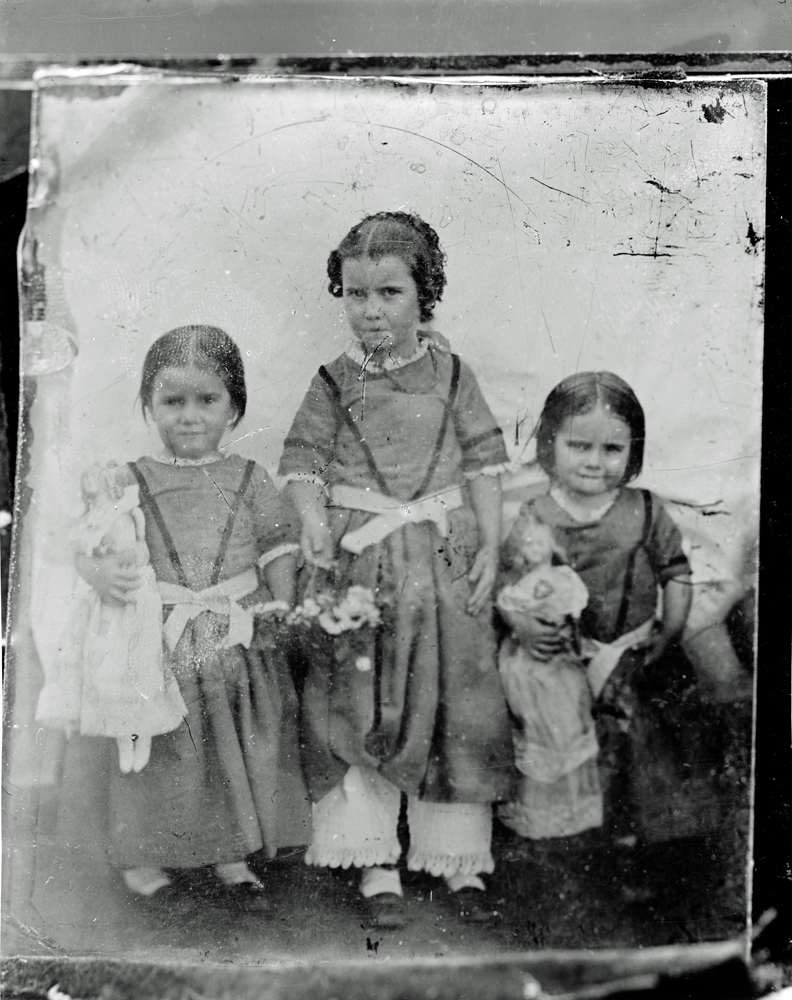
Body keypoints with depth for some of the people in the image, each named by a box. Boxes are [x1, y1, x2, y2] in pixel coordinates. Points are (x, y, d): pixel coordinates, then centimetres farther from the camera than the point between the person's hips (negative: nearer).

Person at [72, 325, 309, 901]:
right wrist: (98, 572, -22)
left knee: (243, 748, 12)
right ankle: (147, 855, 33)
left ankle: (232, 856, 32)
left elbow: (279, 549, 3)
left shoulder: (249, 479, 1)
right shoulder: (131, 482, -1)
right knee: (165, 752, 10)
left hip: (241, 642, 2)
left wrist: (281, 610, -5)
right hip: (161, 645, -1)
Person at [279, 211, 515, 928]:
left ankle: (461, 862, 24)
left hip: (445, 557, 1)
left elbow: (484, 465, 4)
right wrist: (313, 519, -18)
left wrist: (491, 547, -3)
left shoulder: (452, 375, 4)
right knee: (359, 707, 3)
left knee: (457, 706, 7)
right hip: (358, 562, 0)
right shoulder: (334, 383, 3)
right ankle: (375, 864, 19)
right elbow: (303, 462, 1)